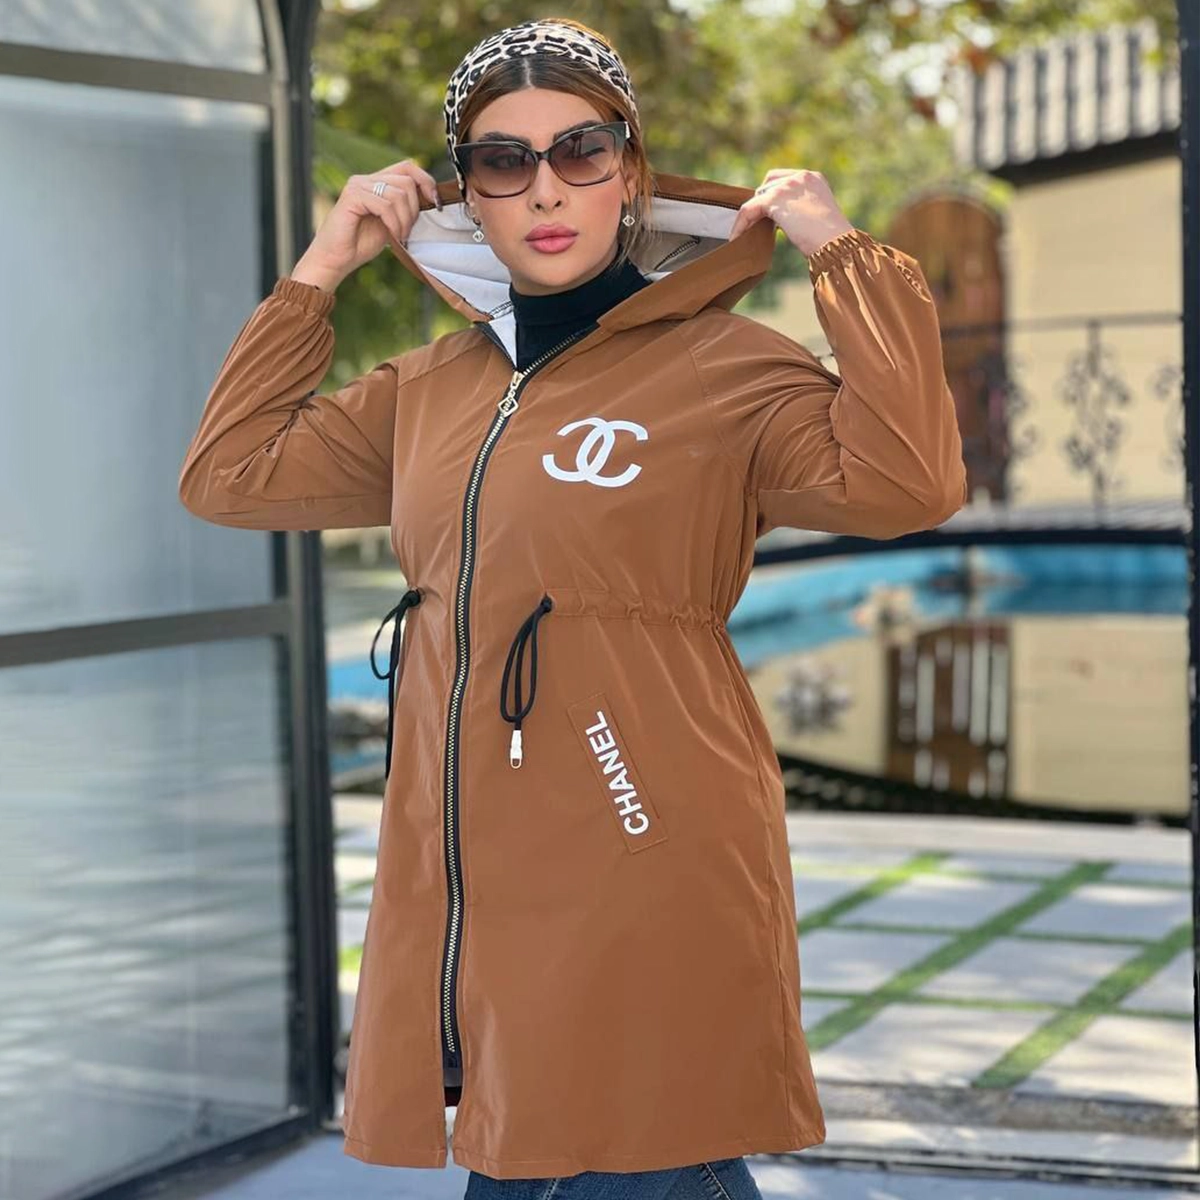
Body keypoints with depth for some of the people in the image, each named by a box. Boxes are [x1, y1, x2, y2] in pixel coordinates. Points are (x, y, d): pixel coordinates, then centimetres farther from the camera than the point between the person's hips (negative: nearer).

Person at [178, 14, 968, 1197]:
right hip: (461, 897, 6)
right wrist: (318, 271, 16)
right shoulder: (430, 388, 15)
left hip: (644, 893, -6)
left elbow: (907, 481, -18)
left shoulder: (724, 368, -4)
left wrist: (845, 255, -13)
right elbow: (227, 474, 20)